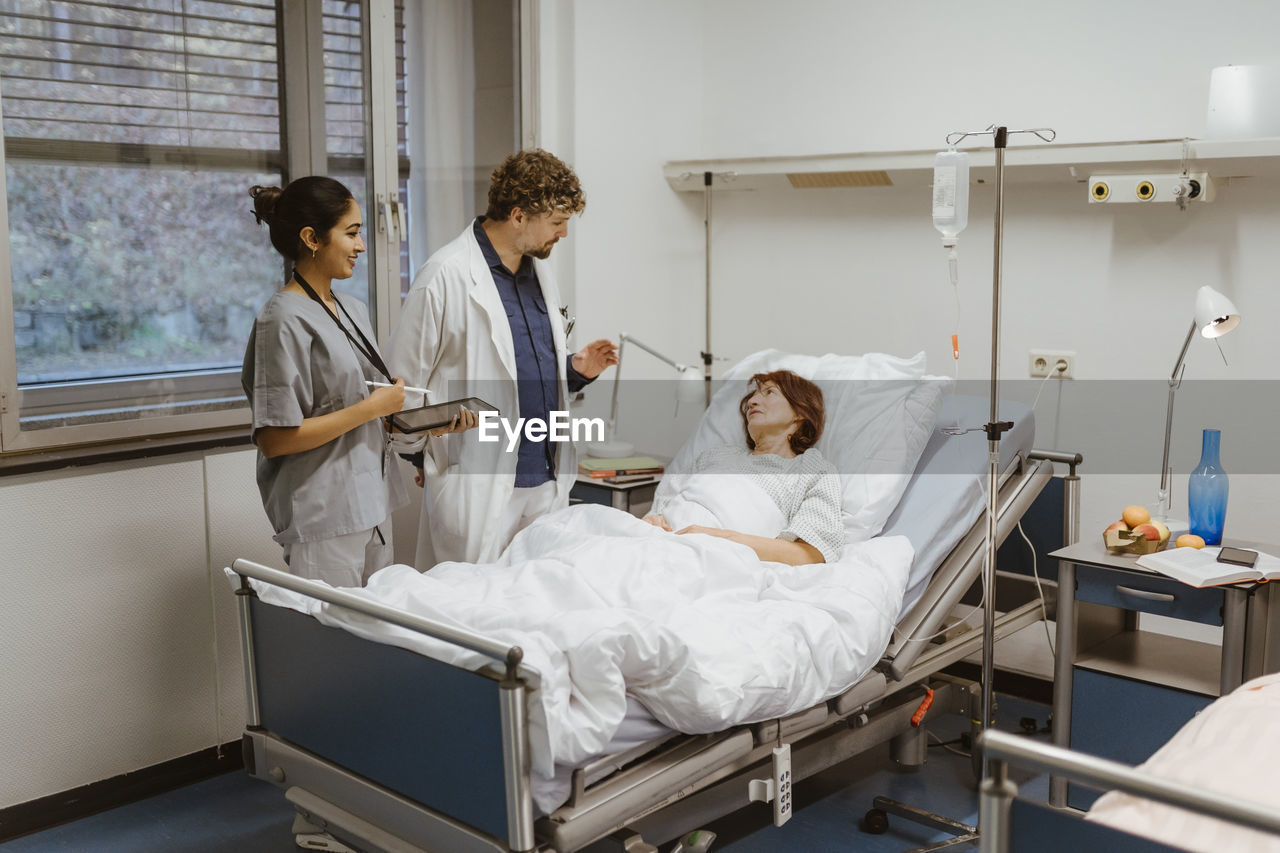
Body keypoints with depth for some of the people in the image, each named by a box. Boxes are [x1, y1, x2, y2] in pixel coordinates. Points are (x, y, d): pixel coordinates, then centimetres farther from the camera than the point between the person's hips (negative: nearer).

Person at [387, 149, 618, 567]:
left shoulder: (539, 270, 13)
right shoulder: (445, 277, -12)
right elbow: (402, 383, -8)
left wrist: (575, 369, 5)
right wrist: (426, 458, -3)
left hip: (547, 481, 7)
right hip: (478, 486, -7)